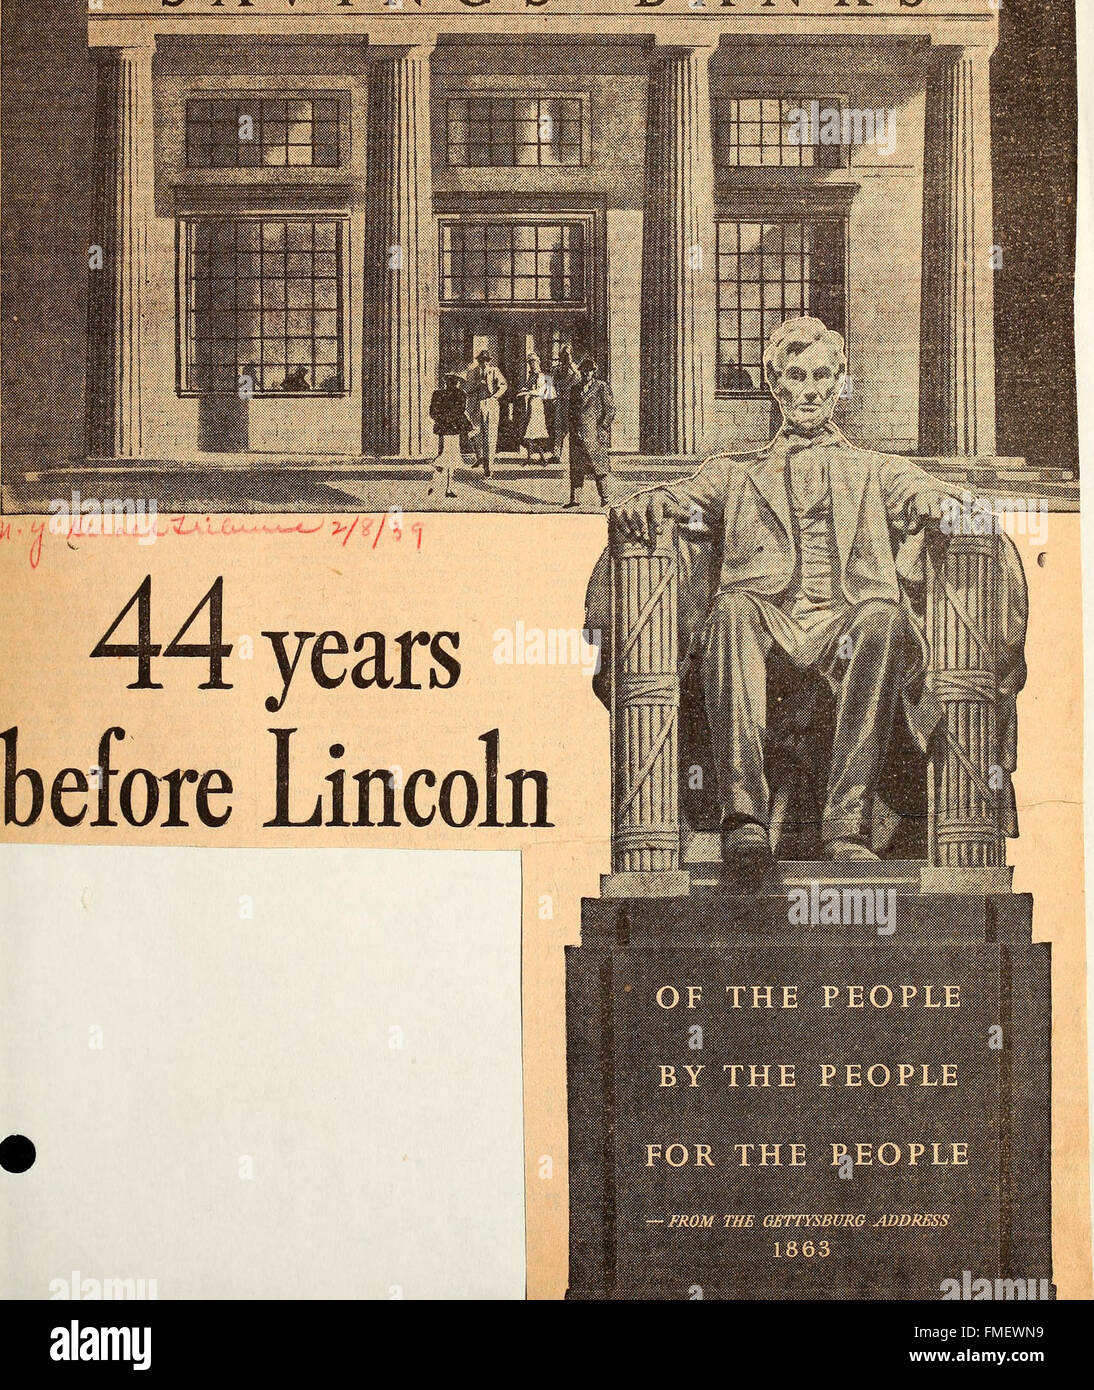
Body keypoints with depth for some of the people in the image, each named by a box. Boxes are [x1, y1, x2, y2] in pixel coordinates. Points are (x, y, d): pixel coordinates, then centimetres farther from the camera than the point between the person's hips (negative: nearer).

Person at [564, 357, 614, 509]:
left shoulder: (601, 387, 0)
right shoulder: (575, 388, 12)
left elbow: (610, 410, 0)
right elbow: (569, 409, 17)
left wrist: (603, 427, -9)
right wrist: (570, 427, 6)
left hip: (594, 432, -4)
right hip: (578, 432, 4)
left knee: (596, 464, -3)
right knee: (576, 466, 2)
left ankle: (603, 495, 8)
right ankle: (575, 498, 2)